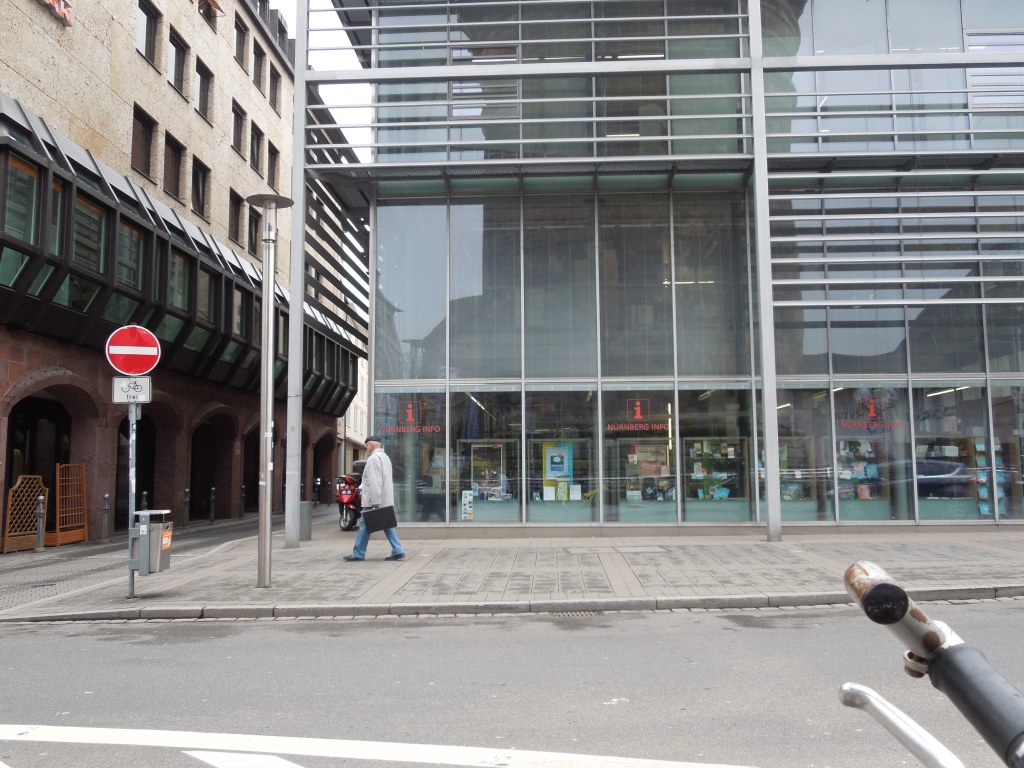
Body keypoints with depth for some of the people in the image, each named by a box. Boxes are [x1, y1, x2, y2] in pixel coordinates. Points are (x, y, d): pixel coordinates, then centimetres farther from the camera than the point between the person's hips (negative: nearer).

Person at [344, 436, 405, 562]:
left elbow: (374, 482, -20)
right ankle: (398, 551, 2)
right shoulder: (385, 457, 18)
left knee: (365, 525, -1)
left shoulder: (373, 458, -13)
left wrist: (375, 502, -23)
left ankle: (358, 554, 6)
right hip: (386, 500, 9)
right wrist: (363, 490, 26)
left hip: (374, 500, -9)